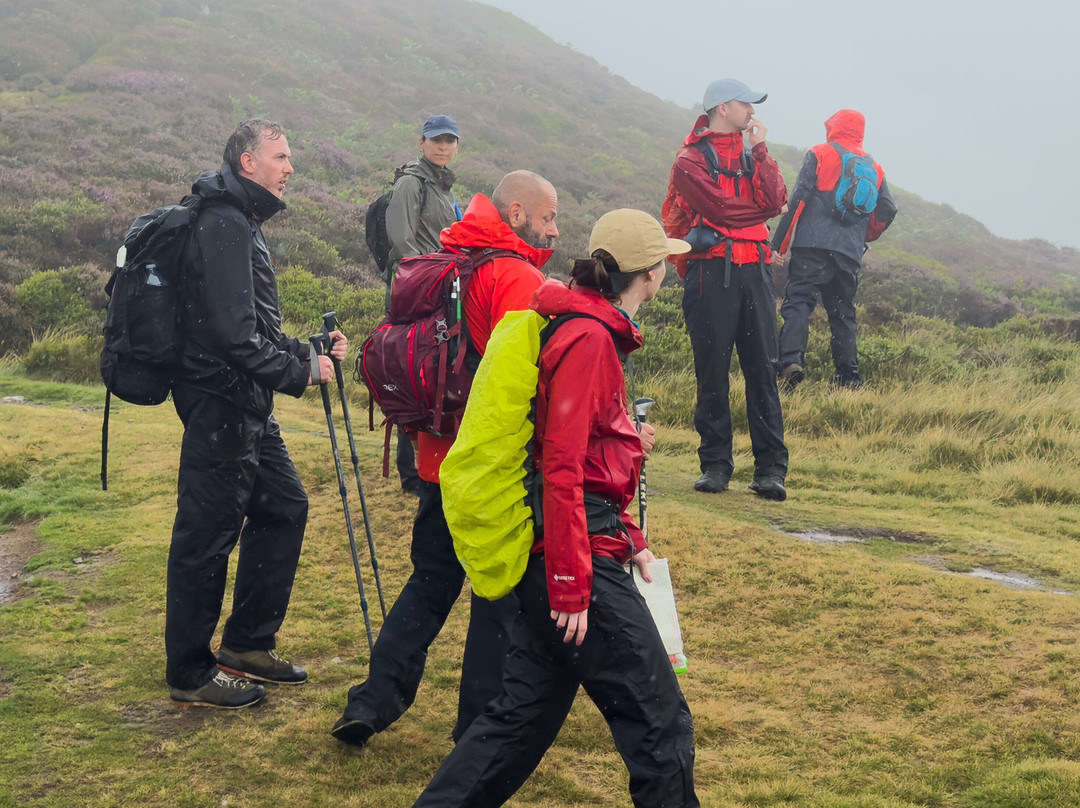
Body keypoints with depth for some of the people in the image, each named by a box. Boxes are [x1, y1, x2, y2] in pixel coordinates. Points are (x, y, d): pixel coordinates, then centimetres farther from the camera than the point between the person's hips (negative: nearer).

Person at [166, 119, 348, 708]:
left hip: (247, 405, 11)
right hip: (220, 400, -11)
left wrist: (308, 352, 11)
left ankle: (247, 643, 26)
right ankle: (191, 674, 8)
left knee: (283, 507, 15)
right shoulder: (224, 225, -15)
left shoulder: (242, 223, 18)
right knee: (207, 533, -2)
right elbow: (234, 334, -23)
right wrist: (300, 372, -14)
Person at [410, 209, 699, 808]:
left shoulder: (597, 331, 15)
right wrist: (572, 586, -21)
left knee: (525, 711, 14)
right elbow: (563, 467, -20)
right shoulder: (589, 338, -15)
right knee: (659, 722, -2)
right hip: (580, 556, -10)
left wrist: (628, 538, 17)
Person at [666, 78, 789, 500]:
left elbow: (776, 199, 2)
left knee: (762, 369, -1)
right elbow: (721, 209, -11)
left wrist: (760, 149, -1)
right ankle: (715, 463, 7)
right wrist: (761, 210, 4)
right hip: (712, 273, -4)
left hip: (754, 273, 4)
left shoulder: (751, 153, 20)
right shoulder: (690, 159, 2)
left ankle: (771, 468, -1)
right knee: (712, 371, -1)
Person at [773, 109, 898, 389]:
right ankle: (848, 374, 10)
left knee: (798, 301, -10)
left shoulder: (819, 154, 5)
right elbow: (888, 210, 17)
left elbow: (798, 198, -4)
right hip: (850, 253, 4)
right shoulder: (874, 168, 18)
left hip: (813, 244, -4)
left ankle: (791, 360, -30)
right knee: (843, 311, 12)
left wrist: (779, 244, -4)